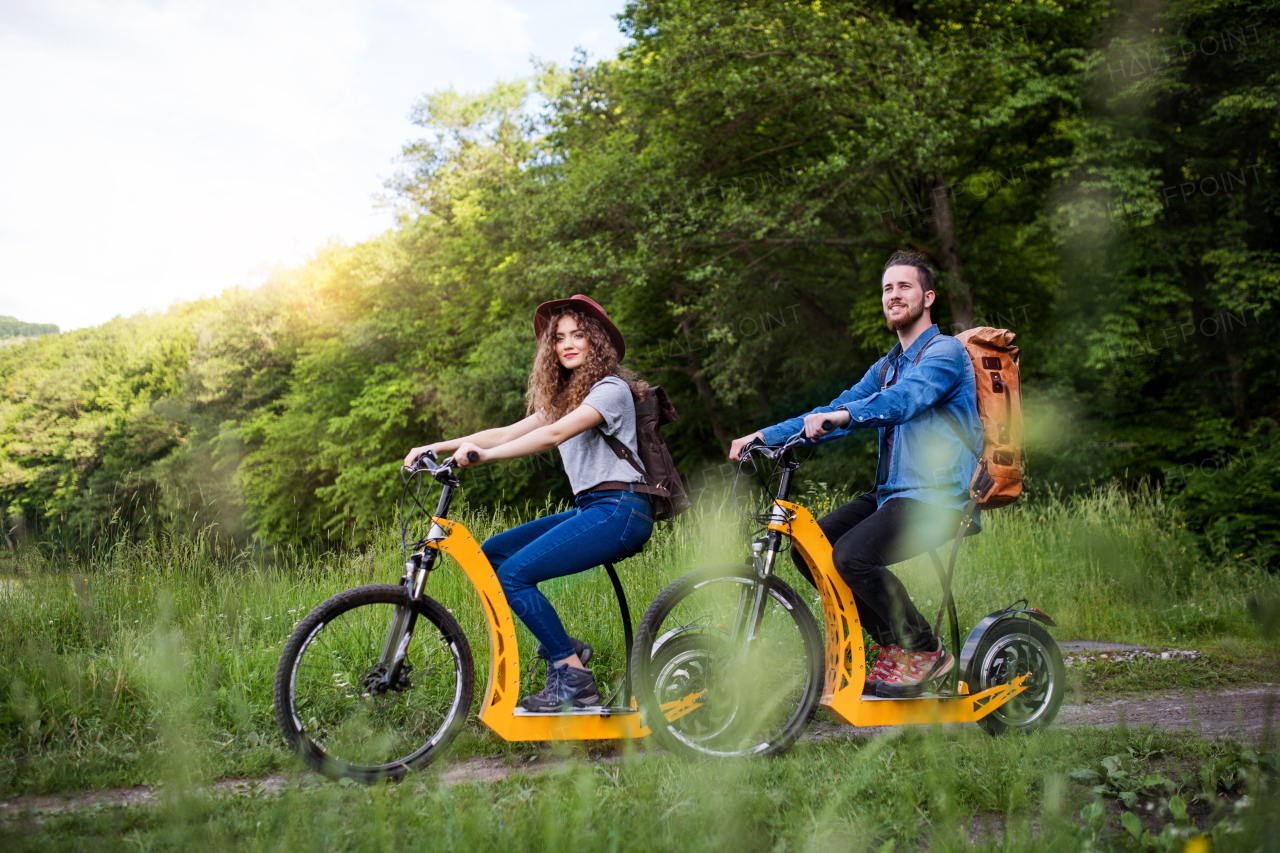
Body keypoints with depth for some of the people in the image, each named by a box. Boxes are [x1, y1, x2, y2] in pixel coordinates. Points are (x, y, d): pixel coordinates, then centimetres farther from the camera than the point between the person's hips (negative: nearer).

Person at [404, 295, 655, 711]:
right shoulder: (563, 397, 21)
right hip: (590, 509, 9)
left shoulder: (611, 389, -8)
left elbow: (555, 434, -23)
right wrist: (436, 447, 4)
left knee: (514, 574, -19)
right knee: (493, 552, 1)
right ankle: (563, 645, 3)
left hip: (619, 510, -9)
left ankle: (574, 679, -11)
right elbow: (508, 433, 13)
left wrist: (485, 455, -31)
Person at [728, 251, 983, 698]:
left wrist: (844, 414, -41)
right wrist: (765, 435, 6)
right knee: (807, 549, -5)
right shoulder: (886, 367, 21)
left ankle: (926, 651, -6)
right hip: (891, 493, 9)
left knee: (852, 556, -28)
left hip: (937, 497, -9)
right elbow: (835, 412, 17)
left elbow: (904, 400, -26)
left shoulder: (946, 352, -7)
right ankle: (894, 643, 6)